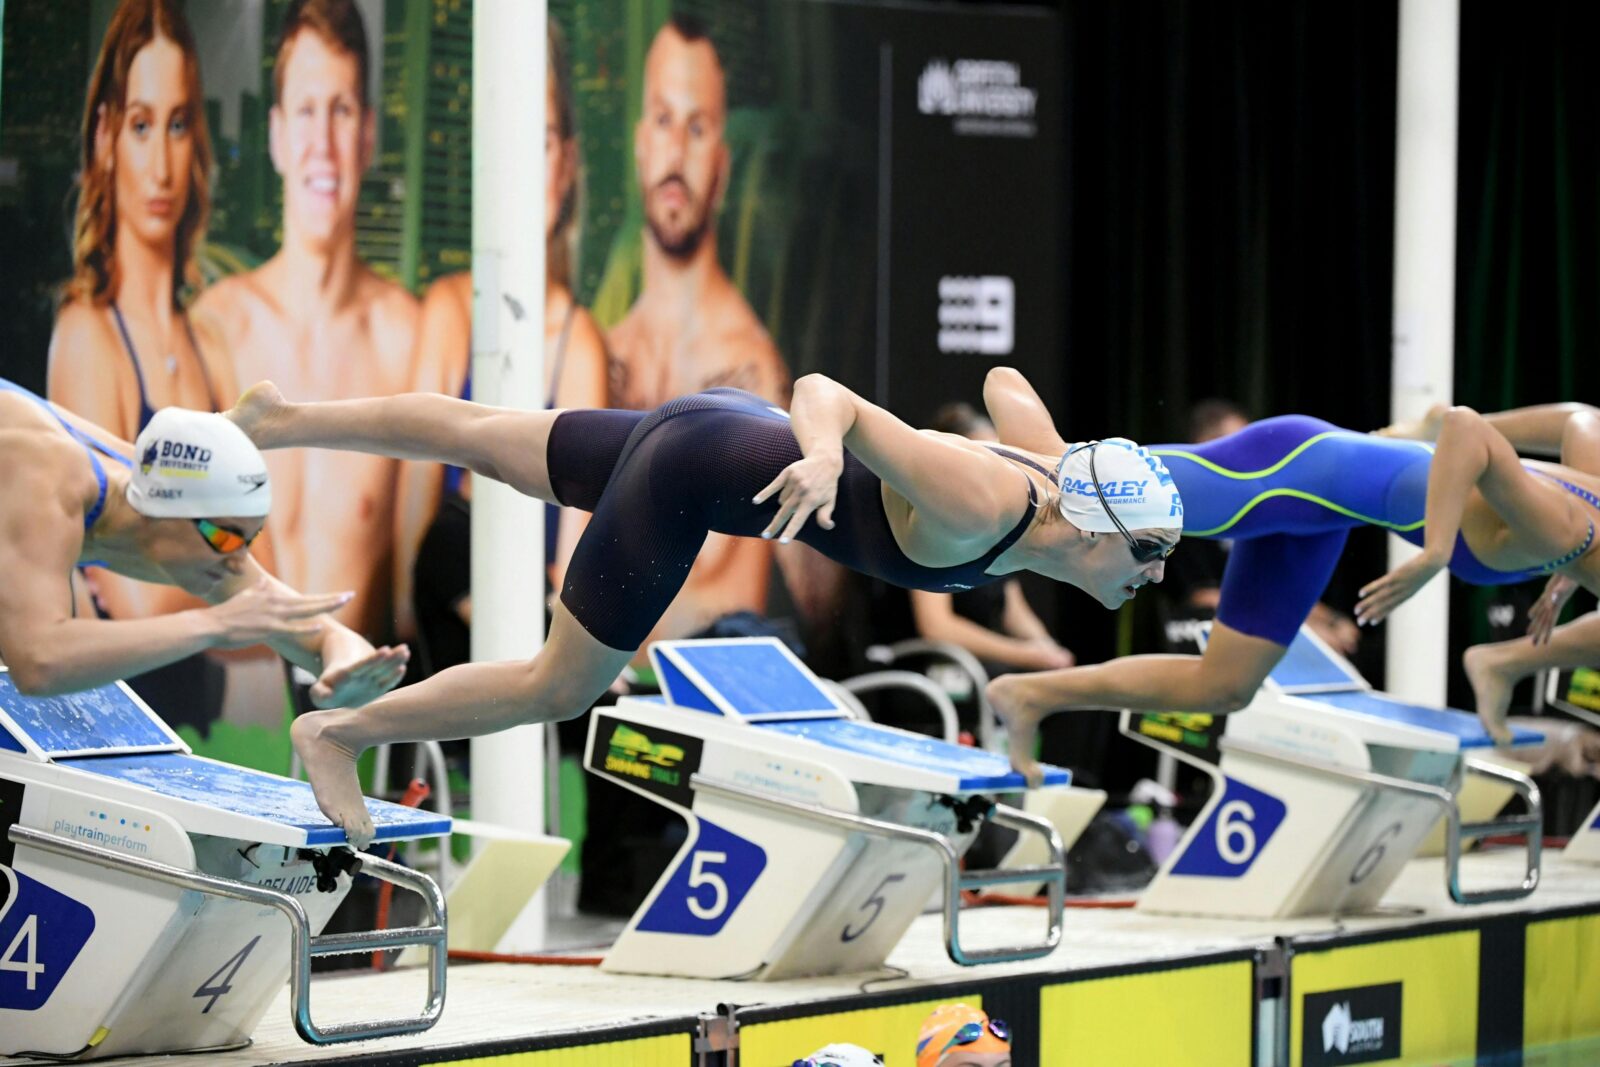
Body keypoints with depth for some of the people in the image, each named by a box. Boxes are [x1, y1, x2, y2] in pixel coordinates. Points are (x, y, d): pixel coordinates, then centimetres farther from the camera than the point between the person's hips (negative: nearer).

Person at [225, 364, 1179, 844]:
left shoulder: (1054, 465, -10)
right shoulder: (974, 507, -34)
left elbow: (1004, 378, 14)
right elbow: (822, 386, -39)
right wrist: (826, 450, -57)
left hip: (732, 429, 8)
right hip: (694, 464, -8)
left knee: (477, 438, 22)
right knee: (564, 687, 2)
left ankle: (277, 418, 38)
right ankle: (337, 734, 16)